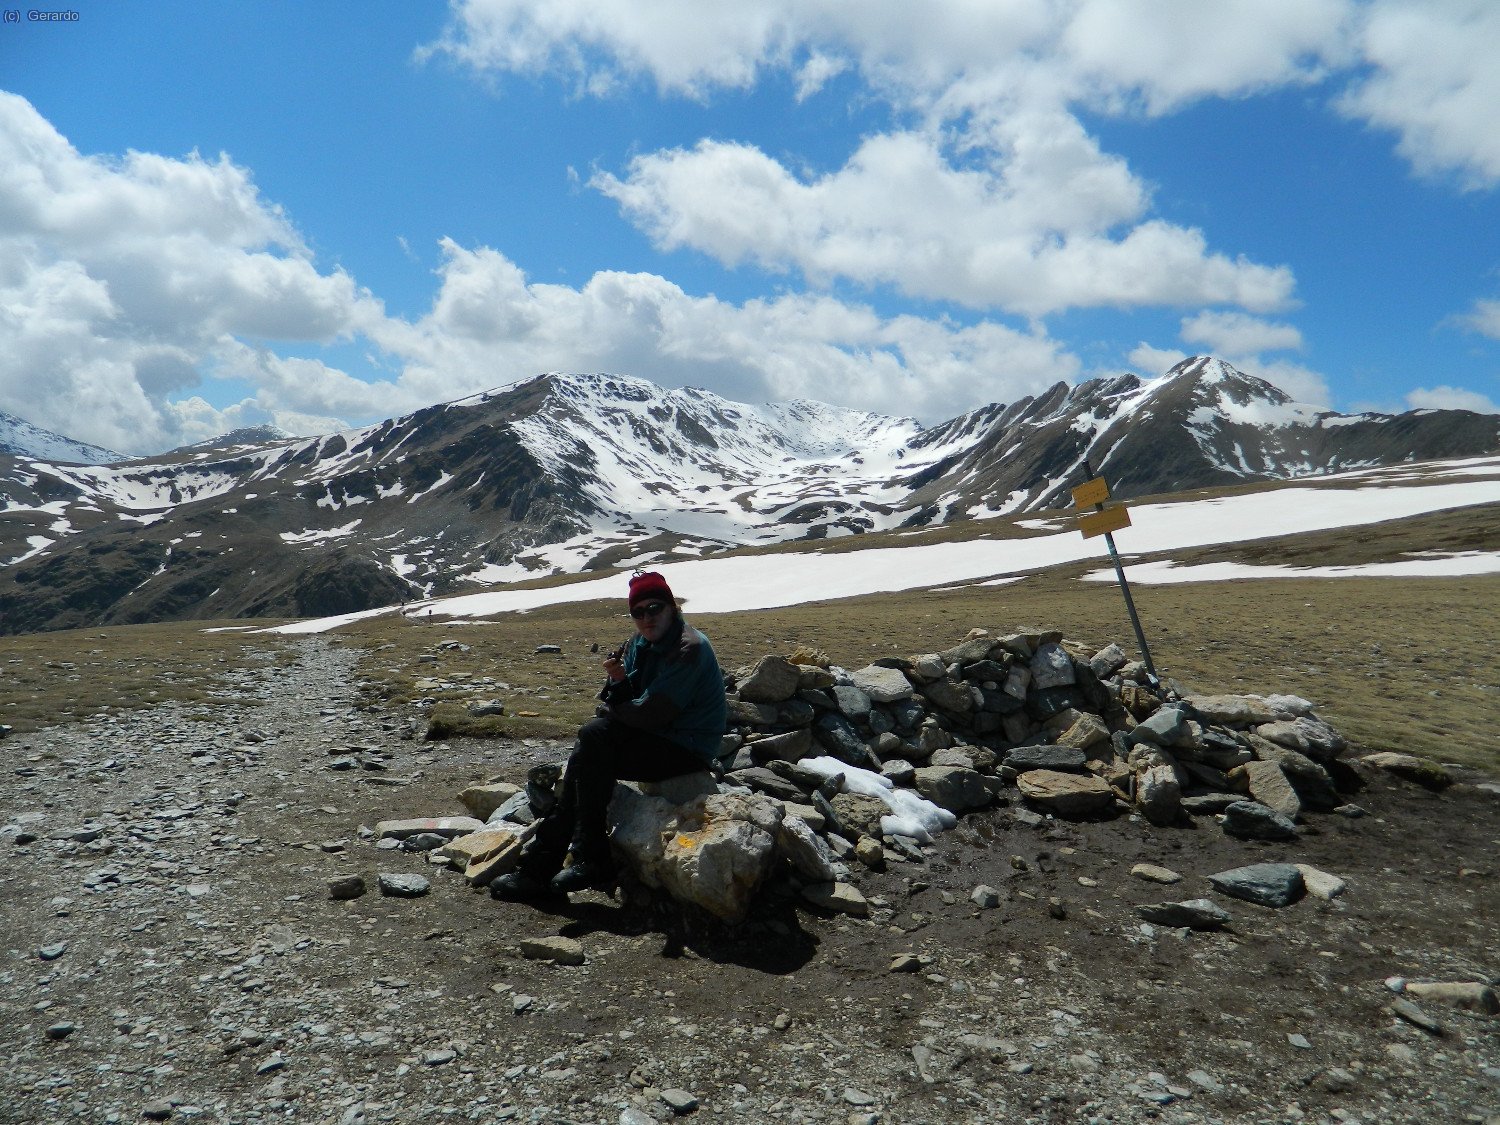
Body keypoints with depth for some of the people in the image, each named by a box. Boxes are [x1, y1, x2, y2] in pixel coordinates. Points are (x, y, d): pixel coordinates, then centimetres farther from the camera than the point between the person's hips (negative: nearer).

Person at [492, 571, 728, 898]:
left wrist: (610, 710, -4)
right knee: (586, 754, -5)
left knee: (594, 737, -19)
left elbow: (650, 714, -22)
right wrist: (619, 681, -14)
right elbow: (629, 707, 7)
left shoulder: (689, 649, -19)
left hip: (686, 751, -9)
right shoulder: (639, 644, 9)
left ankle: (591, 859, -10)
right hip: (656, 739, 9)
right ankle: (541, 865, -1)